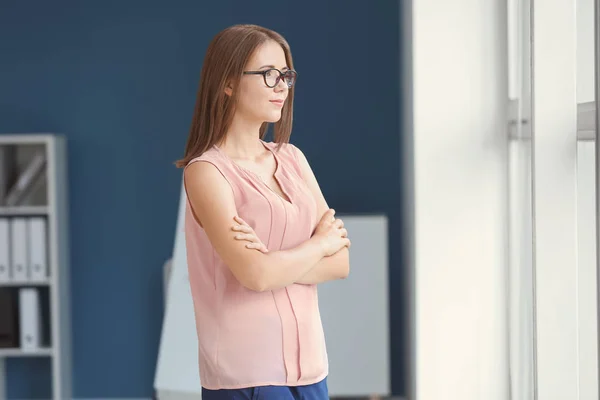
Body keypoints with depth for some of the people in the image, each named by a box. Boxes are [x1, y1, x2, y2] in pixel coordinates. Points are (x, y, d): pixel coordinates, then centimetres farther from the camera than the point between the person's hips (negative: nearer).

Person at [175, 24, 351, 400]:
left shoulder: (292, 158, 10)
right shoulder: (206, 171, -9)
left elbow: (340, 263, 4)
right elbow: (255, 274, -19)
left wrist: (278, 260, -12)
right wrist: (320, 243, -4)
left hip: (310, 365, 6)